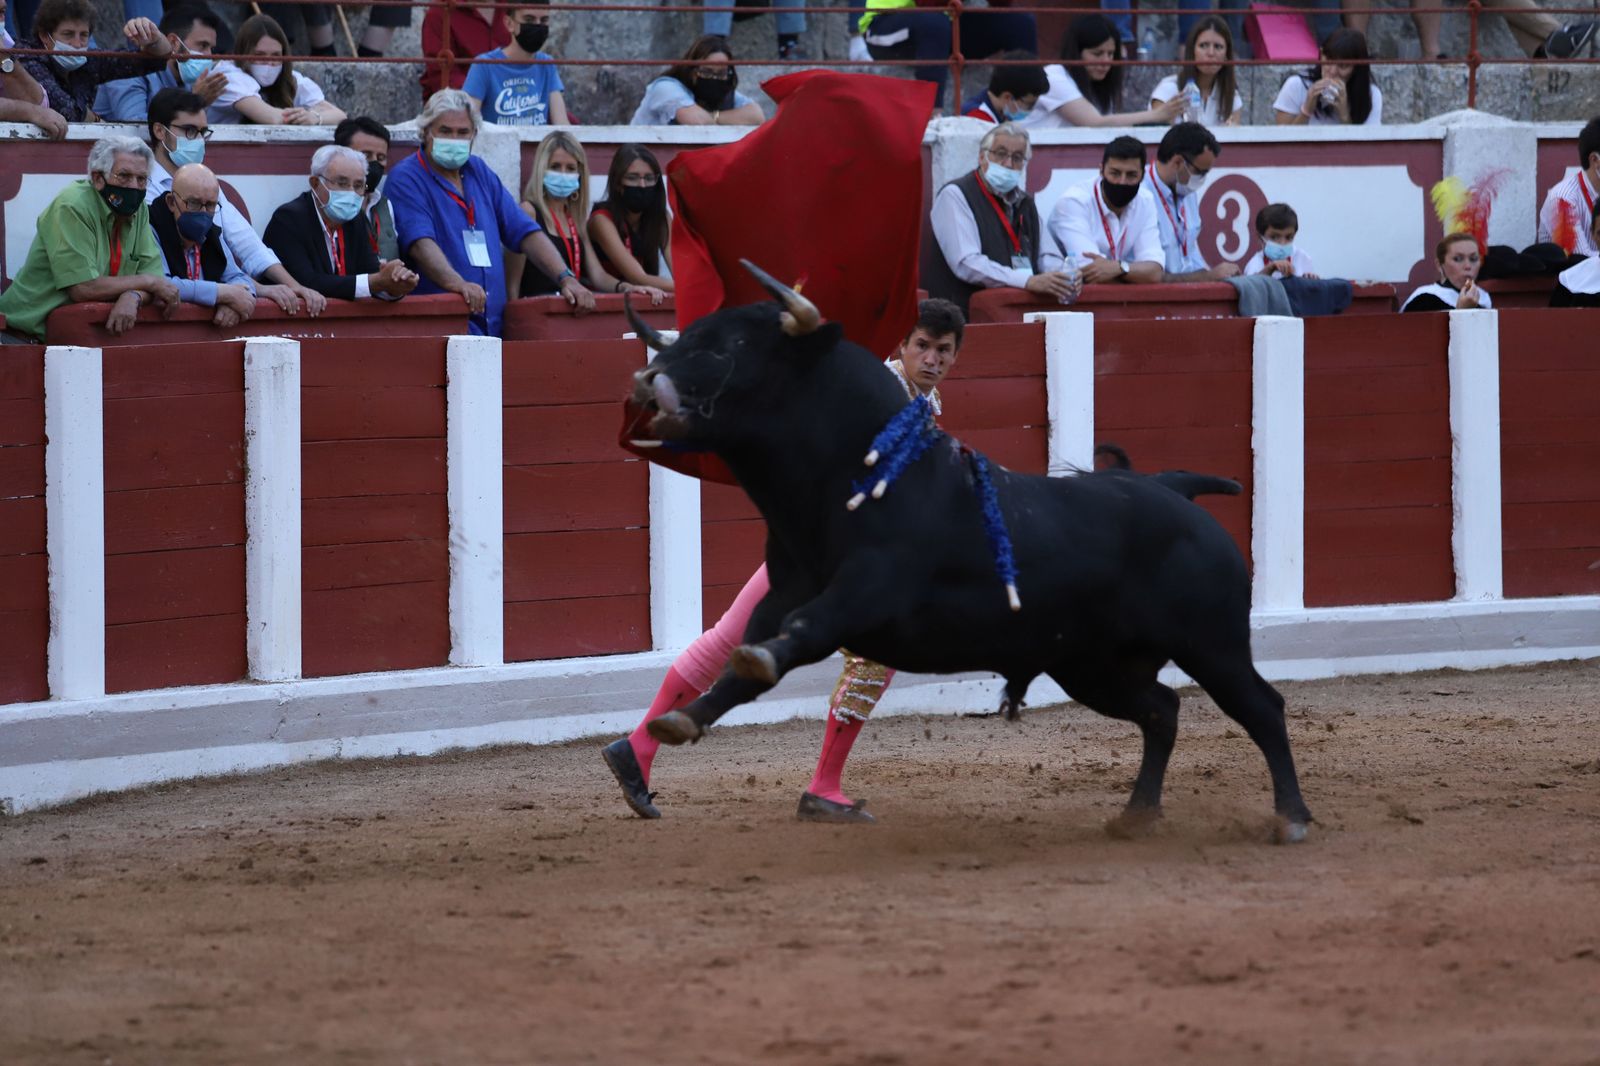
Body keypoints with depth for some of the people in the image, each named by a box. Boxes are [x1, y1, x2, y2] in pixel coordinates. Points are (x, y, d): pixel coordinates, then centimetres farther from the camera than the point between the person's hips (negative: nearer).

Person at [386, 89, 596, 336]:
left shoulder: (479, 172, 21)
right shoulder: (406, 179, 0)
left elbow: (525, 232, 19)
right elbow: (420, 241, -17)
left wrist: (566, 279, 4)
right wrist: (457, 283, -35)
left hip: (493, 325, 6)